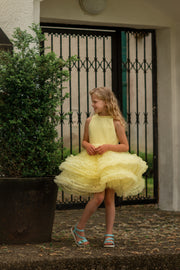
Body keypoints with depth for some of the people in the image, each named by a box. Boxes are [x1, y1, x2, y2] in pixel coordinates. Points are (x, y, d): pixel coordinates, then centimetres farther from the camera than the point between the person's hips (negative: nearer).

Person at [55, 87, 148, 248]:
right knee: (99, 197, -13)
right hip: (93, 162, 0)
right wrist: (87, 146, -5)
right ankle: (79, 229, 3)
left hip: (112, 163, 0)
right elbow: (84, 141, 18)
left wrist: (108, 146, -15)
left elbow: (125, 146, -2)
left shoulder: (116, 122, -3)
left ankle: (109, 235, 11)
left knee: (110, 199, 2)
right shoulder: (90, 121, 6)